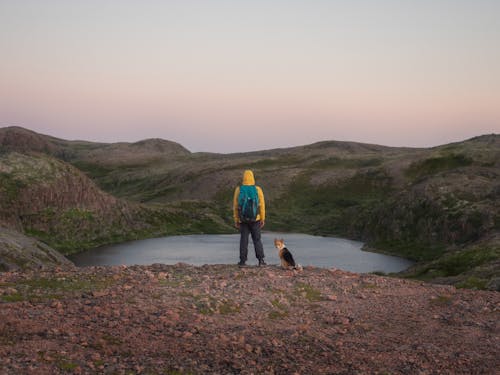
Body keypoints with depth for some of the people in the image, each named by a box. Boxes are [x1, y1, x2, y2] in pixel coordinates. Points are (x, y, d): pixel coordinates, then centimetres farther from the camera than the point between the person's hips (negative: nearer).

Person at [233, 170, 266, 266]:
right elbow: (262, 205, -4)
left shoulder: (238, 189, -5)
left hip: (243, 219, 0)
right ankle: (261, 260, 3)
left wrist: (236, 220, 5)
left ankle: (243, 261, 7)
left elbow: (235, 206, -2)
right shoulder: (258, 189, -6)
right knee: (257, 239, 8)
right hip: (255, 219, 0)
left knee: (244, 240, 8)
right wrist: (263, 219, 5)